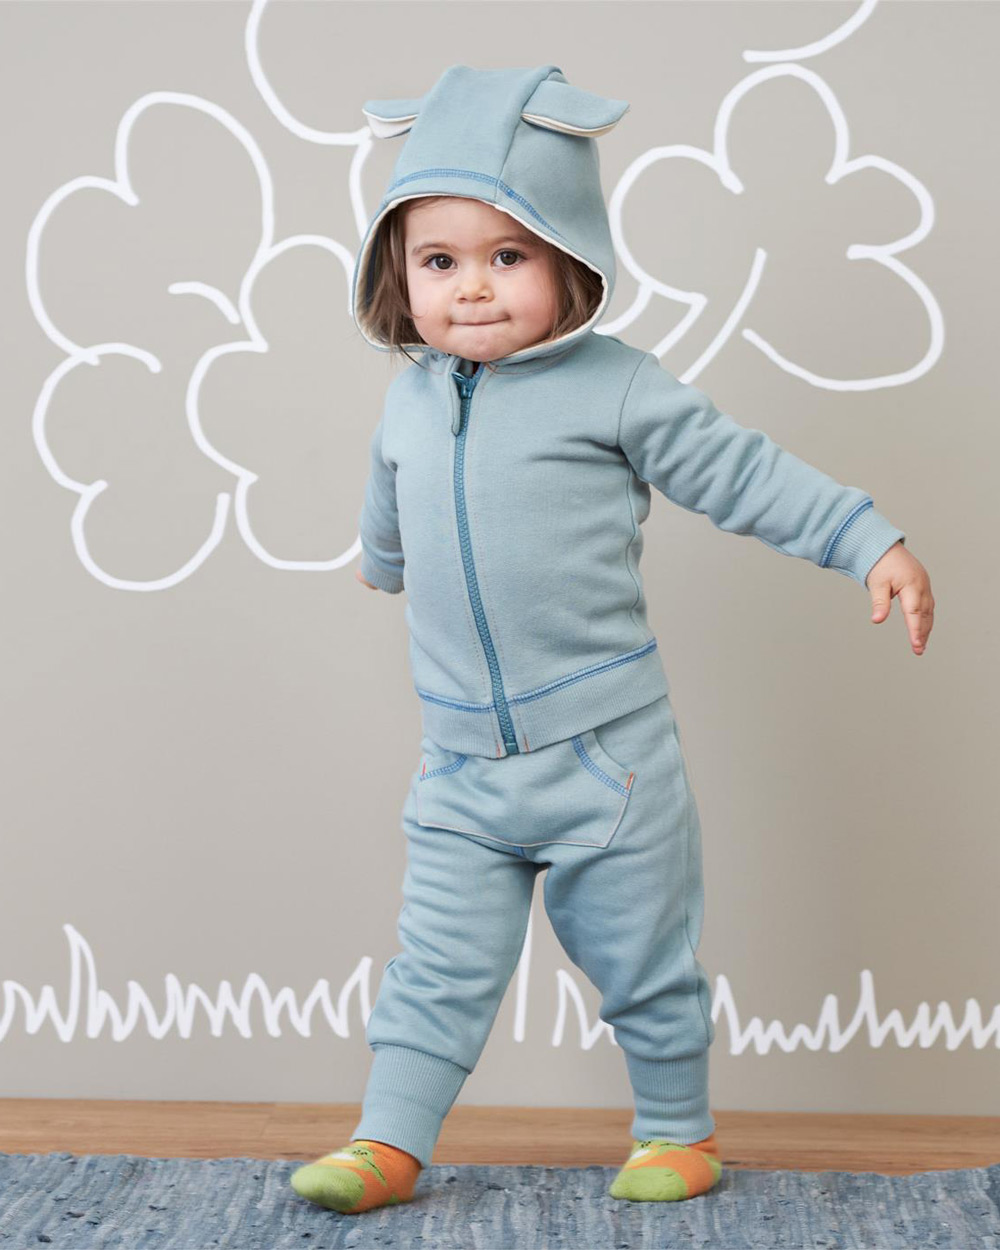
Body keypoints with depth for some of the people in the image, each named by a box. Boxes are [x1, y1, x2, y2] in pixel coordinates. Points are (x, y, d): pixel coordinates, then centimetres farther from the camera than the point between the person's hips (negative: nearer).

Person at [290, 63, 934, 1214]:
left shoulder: (615, 387, -9)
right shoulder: (410, 397, 7)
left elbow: (744, 474, -5)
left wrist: (874, 545, -10)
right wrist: (383, 564, 49)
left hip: (606, 756, -3)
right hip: (459, 767, 3)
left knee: (643, 961, 10)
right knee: (439, 963, 5)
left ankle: (677, 1129, 29)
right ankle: (390, 1141, 16)